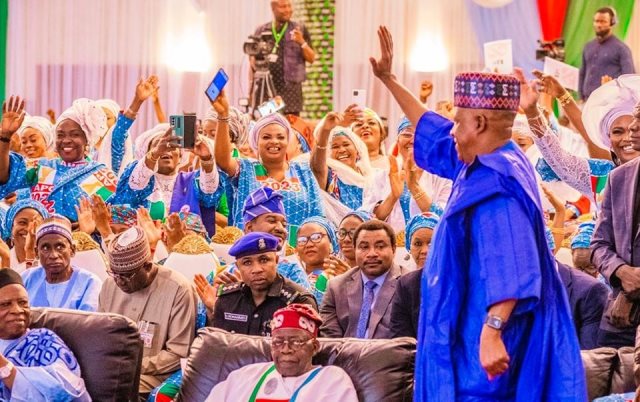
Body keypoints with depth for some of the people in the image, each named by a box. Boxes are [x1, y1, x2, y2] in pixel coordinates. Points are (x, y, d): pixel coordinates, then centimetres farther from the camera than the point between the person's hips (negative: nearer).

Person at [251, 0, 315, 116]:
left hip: (290, 87, -2)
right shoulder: (261, 31, 11)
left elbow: (311, 58, 5)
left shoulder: (299, 29, 7)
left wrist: (302, 42, -13)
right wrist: (250, 88, 7)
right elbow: (253, 59, 15)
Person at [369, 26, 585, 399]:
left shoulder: (495, 186, -21)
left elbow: (511, 270, -29)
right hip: (478, 326, 10)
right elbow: (434, 133, 25)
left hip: (486, 337, -10)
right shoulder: (493, 163, 10)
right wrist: (389, 79, 28)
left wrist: (491, 333, -35)